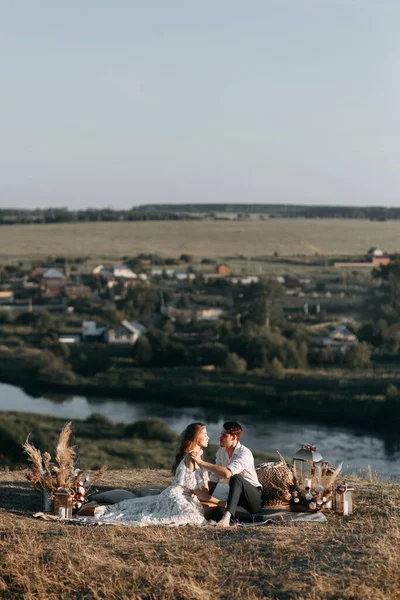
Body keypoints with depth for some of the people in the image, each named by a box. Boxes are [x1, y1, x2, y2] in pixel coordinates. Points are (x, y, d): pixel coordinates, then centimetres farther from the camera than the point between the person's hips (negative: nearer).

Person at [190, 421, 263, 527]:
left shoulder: (245, 454, -22)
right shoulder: (222, 451, 3)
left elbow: (227, 473, -39)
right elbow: (214, 478, 5)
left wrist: (201, 463, -38)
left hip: (254, 498, -7)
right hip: (238, 499, 7)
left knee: (235, 477, -37)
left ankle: (226, 517, -50)